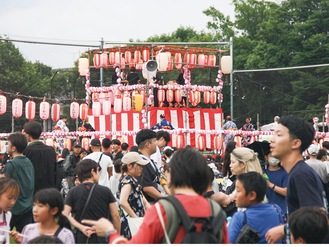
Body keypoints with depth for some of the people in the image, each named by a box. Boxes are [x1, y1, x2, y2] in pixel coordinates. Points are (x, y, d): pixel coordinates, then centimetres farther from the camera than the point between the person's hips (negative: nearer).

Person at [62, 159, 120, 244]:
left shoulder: (72, 192, 1)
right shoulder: (105, 191, -1)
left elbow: (65, 215, -10)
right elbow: (115, 216, 1)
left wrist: (81, 227, -10)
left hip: (81, 238, 1)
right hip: (102, 238, -1)